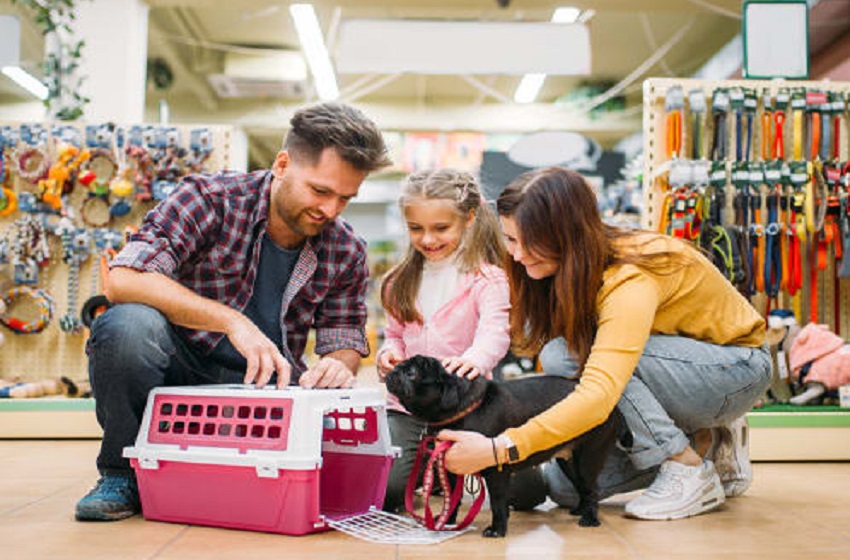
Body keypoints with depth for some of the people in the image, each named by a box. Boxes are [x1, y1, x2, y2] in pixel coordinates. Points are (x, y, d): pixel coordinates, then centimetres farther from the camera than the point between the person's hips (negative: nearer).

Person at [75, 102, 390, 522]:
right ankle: (122, 475, -7)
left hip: (261, 388, 3)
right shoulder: (211, 199, -12)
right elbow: (121, 280, -23)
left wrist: (337, 366, -19)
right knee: (128, 324, -33)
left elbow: (346, 342, 8)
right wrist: (231, 321, -33)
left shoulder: (346, 252, 0)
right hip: (178, 369, -3)